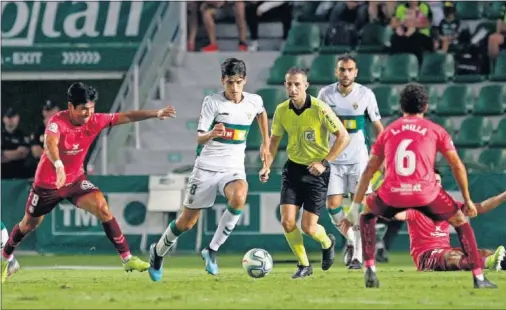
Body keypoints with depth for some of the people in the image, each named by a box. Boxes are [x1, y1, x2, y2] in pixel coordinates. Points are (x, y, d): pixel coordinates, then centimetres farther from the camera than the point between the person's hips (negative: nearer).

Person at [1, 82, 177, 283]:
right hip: (47, 183, -3)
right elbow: (50, 143, -48)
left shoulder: (94, 121, -13)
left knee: (102, 207, -20)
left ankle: (127, 258, -16)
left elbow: (126, 117, -11)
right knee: (29, 224, 15)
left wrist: (156, 114, -23)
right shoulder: (57, 122, -28)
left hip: (75, 180, 3)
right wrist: (58, 165, -68)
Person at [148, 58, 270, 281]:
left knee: (239, 197, -34)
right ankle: (158, 252, 35)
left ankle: (212, 250, -20)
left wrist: (265, 143, 26)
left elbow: (262, 114, 27)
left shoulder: (254, 102, 0)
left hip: (233, 168, 2)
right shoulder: (212, 102, -11)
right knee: (187, 221, 5)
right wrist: (212, 134, -36)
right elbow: (199, 139, -15)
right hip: (207, 168, -2)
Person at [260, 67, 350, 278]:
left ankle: (327, 243, 31)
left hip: (316, 170, -4)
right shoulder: (282, 110, -3)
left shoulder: (320, 109, -18)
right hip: (293, 168, 4)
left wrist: (324, 162, -18)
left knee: (308, 227, -5)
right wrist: (267, 165, 0)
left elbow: (344, 137, -13)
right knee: (287, 222, -8)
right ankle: (304, 265, 13)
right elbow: (274, 139, 13)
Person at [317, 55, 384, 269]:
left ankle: (357, 256, -2)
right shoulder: (326, 94, 0)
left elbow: (377, 126, 4)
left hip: (359, 159, -2)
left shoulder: (366, 94, -4)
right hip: (334, 160, 2)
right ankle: (351, 241, 21)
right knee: (332, 205, -4)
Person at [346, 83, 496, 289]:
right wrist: (467, 200, 19)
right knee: (461, 221, 21)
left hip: (393, 195, 1)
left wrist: (355, 207, 21)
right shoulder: (435, 130, 14)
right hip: (426, 193, -1)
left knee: (367, 213, 32)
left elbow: (369, 171, 19)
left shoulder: (388, 131, 20)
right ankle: (478, 278, 13)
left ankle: (370, 270, 18)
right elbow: (457, 166, 11)